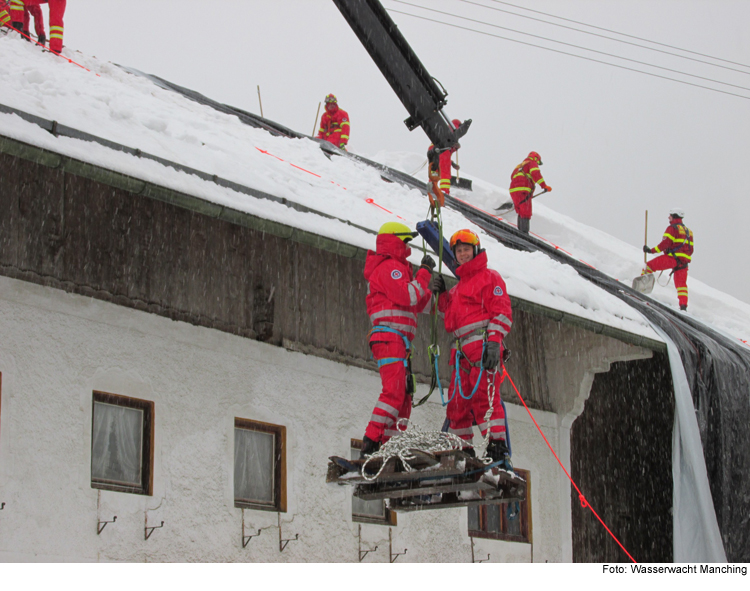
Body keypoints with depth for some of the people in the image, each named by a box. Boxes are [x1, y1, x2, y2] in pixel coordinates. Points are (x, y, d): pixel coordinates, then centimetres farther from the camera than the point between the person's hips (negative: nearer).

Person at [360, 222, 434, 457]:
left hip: (399, 344, 11)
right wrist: (424, 273, -6)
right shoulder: (389, 267, -3)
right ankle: (371, 442, -29)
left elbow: (420, 305, 28)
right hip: (390, 337, -11)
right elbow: (409, 296, -16)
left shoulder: (397, 269, 29)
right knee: (394, 391, -22)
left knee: (403, 396, 6)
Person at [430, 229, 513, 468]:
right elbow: (450, 316, 29)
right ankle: (462, 450, 11)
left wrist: (494, 341, -19)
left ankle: (497, 447, -25)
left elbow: (502, 311, -6)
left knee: (483, 394, -20)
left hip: (482, 345, -9)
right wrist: (441, 294, 12)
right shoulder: (460, 285, 29)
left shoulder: (489, 277, 4)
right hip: (463, 351, 9)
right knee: (457, 400, 6)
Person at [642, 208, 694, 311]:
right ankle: (683, 306, -2)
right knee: (681, 283, 10)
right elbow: (690, 249, 21)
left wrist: (651, 251, -10)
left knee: (650, 265, -1)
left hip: (672, 257, -7)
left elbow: (665, 243, -14)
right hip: (684, 261, 7)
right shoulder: (688, 231, 23)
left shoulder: (672, 228, -2)